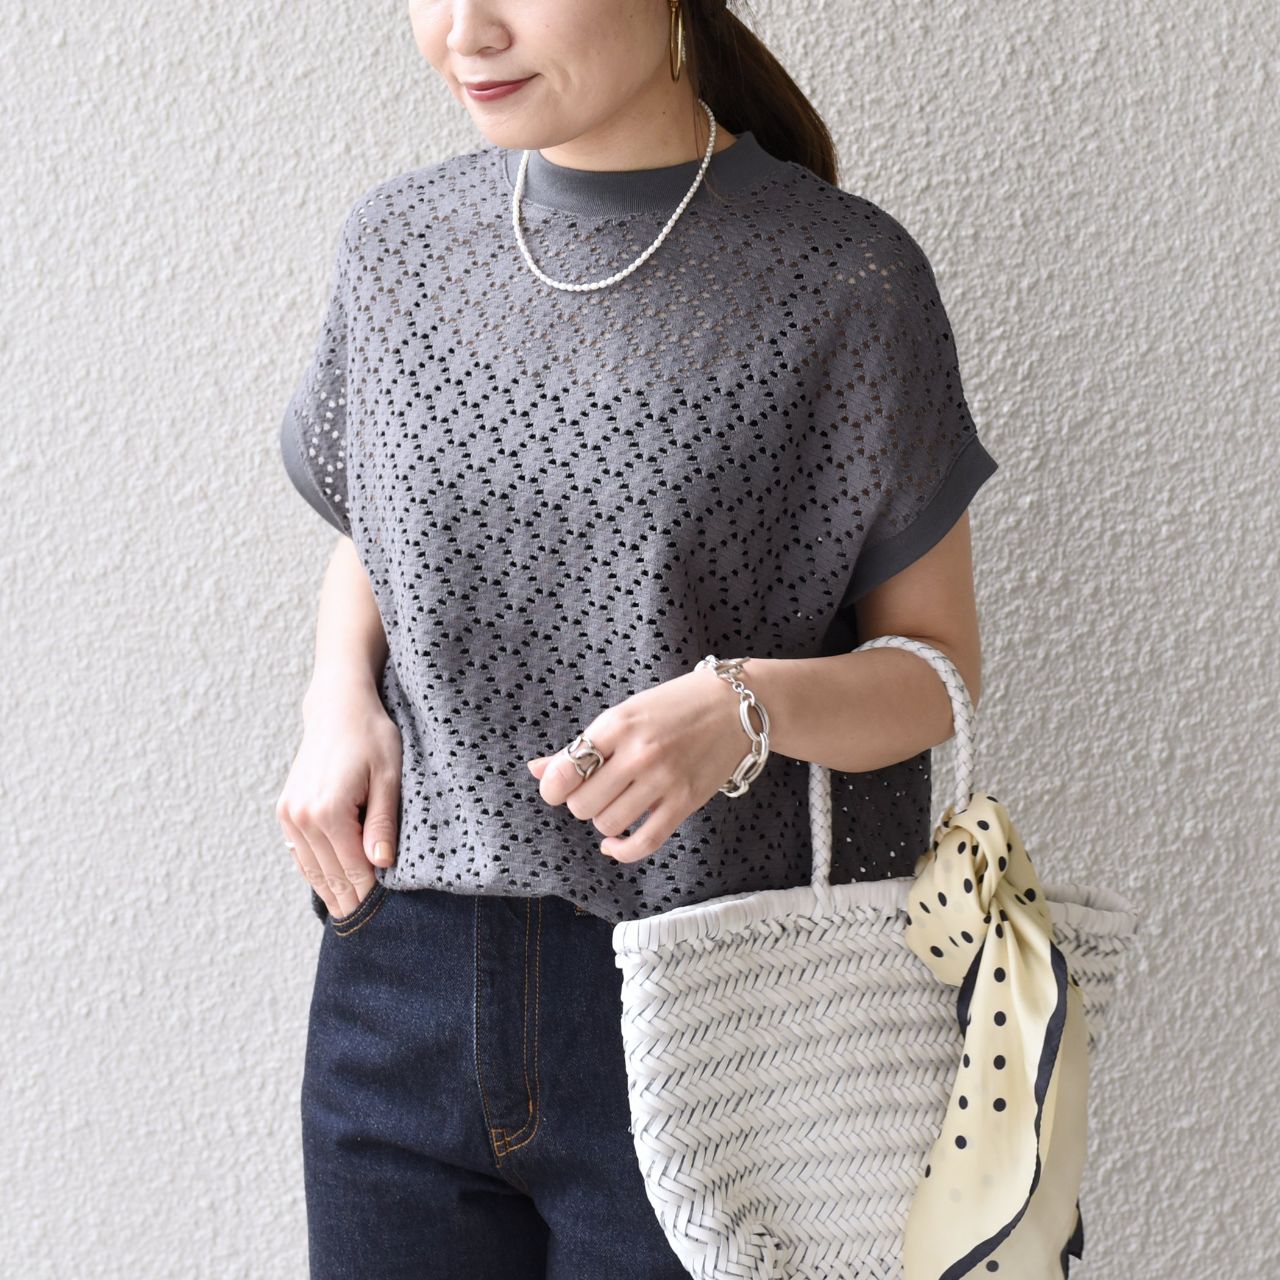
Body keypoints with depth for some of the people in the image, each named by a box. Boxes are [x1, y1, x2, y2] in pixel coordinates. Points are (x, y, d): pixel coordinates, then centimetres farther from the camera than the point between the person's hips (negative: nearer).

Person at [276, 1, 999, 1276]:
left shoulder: (842, 278, -10)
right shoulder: (397, 241, 3)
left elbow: (939, 666, -3)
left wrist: (747, 706, -24)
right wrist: (340, 694, -3)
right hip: (399, 997, 4)